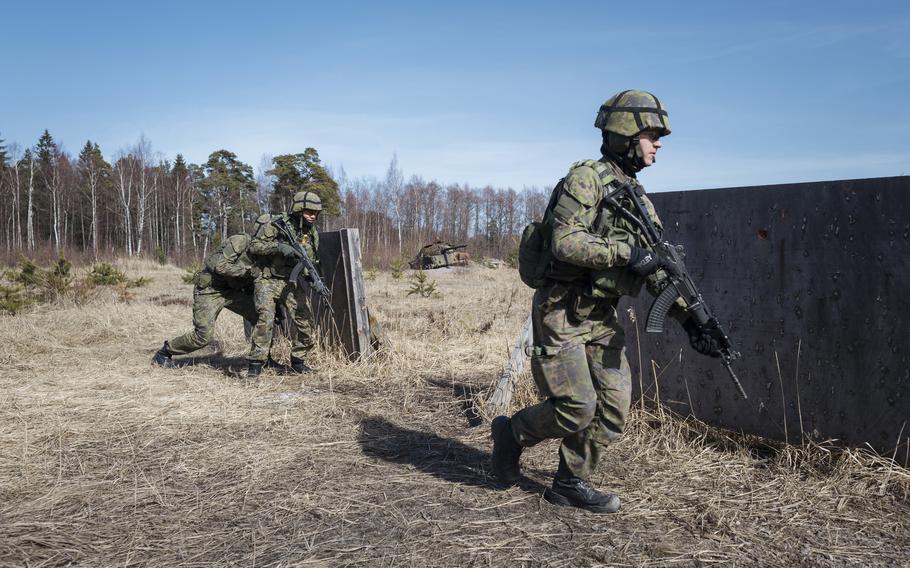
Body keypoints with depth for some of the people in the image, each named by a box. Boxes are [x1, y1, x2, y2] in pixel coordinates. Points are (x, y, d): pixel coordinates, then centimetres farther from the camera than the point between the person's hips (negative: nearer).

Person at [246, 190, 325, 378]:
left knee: (307, 323, -2)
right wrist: (279, 247, -26)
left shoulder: (312, 233, 7)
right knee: (265, 320, -22)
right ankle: (255, 364, -14)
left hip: (291, 283, 5)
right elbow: (254, 246, -12)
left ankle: (298, 361, 17)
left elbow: (311, 261, 13)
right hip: (268, 281, -5)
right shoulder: (276, 225, -10)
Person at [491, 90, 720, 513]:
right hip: (561, 314, -8)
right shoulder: (586, 178, -12)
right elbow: (565, 243, -26)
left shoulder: (637, 196, 13)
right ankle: (512, 432, 17)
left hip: (602, 318, 8)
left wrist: (690, 318, 2)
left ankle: (570, 484, 19)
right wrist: (626, 253, -29)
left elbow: (656, 270, 11)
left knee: (614, 410, 4)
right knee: (577, 409, -10)